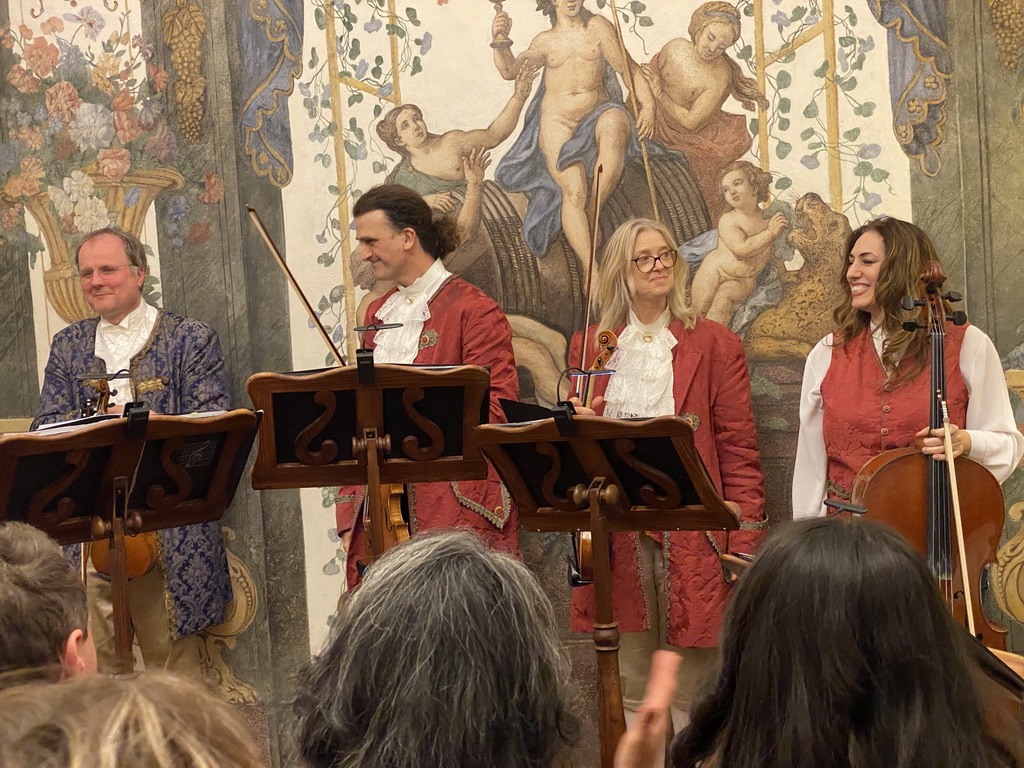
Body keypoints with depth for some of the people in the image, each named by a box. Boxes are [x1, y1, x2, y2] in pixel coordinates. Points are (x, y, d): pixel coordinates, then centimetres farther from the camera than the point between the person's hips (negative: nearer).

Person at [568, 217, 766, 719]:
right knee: (630, 689, 6)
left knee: (694, 687, 1)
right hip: (616, 525, 2)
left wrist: (744, 540, -7)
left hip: (691, 523, -2)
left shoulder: (715, 344, 4)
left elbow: (739, 449, 1)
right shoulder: (590, 347, 12)